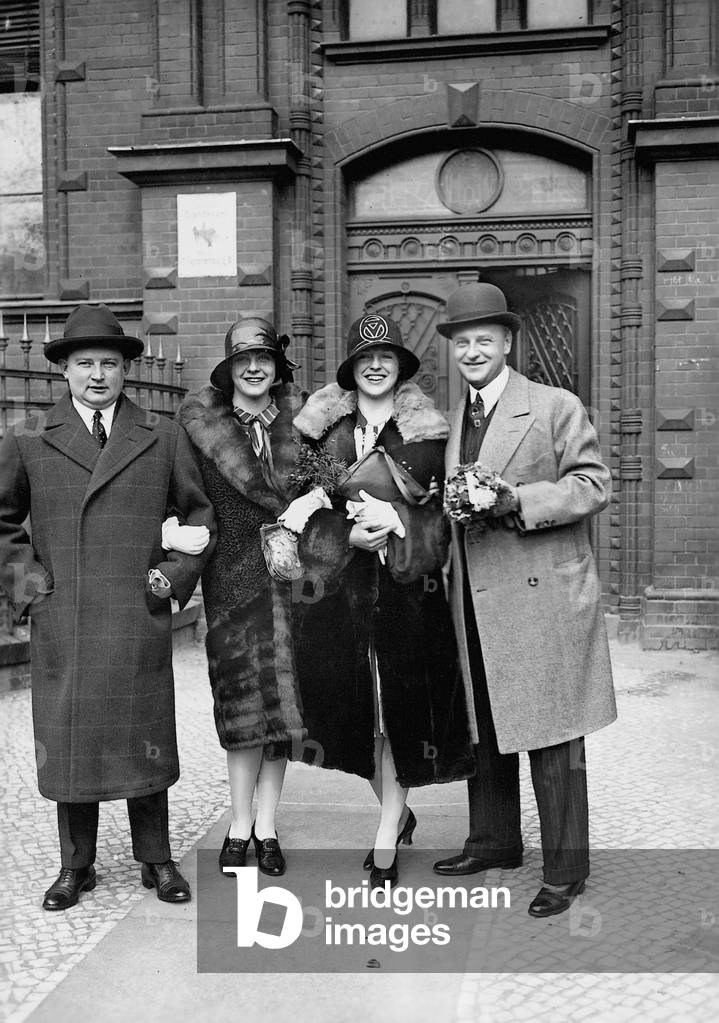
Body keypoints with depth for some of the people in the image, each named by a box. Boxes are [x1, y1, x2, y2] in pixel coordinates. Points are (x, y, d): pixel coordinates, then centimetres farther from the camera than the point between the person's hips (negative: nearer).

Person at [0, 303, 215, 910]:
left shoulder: (162, 437, 8)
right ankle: (76, 867, 22)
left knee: (145, 738, 7)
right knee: (67, 740, 7)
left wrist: (177, 574, 3)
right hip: (60, 624, 0)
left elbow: (199, 511, 14)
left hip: (140, 621, 0)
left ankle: (156, 860, 22)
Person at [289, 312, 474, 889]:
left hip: (406, 583, -2)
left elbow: (444, 509, 5)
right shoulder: (324, 426, 8)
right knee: (355, 707, 6)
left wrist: (396, 521, -13)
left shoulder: (427, 430, 5)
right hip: (339, 582, 2)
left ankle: (385, 845, 7)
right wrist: (350, 532, -8)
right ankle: (398, 813, 30)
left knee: (398, 710, -2)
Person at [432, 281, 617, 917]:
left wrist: (516, 500, -20)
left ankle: (566, 869, 14)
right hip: (476, 602, 7)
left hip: (541, 600, -7)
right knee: (485, 728, 17)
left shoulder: (557, 408, -5)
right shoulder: (456, 420, 15)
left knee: (550, 738, 0)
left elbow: (594, 485, -11)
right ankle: (495, 841, 33)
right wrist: (455, 505, 3)